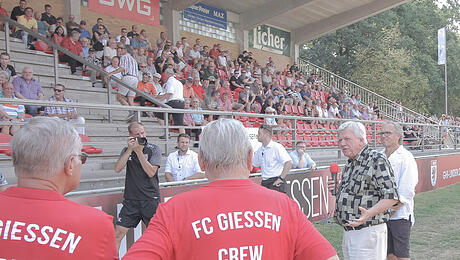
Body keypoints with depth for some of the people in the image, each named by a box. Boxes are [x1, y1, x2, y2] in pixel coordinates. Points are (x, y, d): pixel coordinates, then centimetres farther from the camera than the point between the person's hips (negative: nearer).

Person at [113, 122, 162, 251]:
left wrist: (139, 151, -15)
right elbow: (117, 169, -5)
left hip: (151, 199, -2)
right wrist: (130, 149, -12)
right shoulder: (127, 150, 10)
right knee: (118, 233, -1)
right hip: (131, 199, 2)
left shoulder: (154, 149, 0)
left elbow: (151, 172, -12)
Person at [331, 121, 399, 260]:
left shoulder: (377, 160, -13)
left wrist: (369, 214, -30)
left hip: (367, 232, -9)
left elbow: (391, 196, -19)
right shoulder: (350, 165, 15)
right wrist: (339, 189, 10)